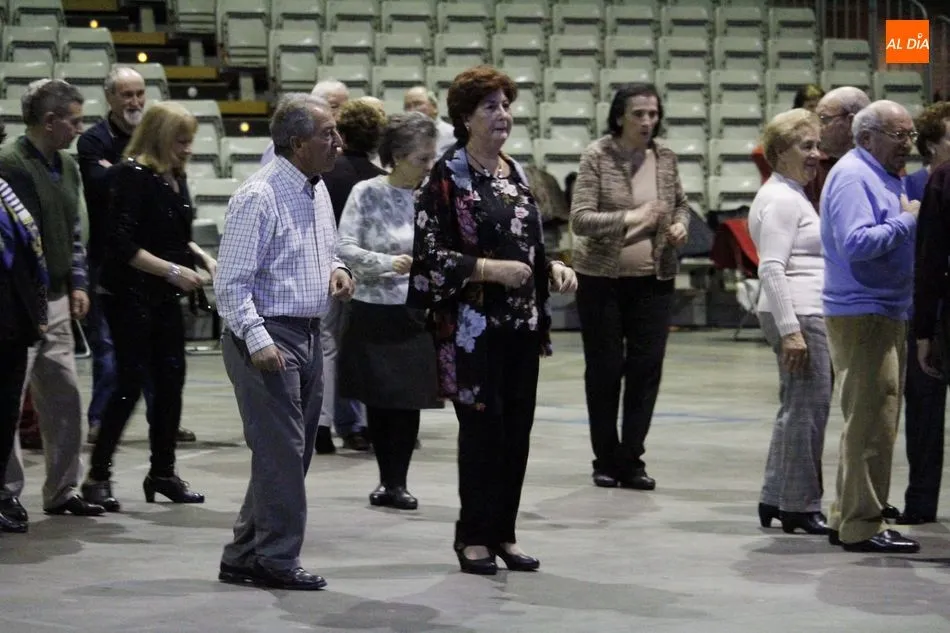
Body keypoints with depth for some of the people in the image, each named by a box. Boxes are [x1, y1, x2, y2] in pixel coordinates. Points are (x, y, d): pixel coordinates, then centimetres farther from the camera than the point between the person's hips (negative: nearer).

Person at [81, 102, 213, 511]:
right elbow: (122, 244, -19)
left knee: (171, 381, 8)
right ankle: (98, 475, 3)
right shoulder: (133, 176, -13)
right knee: (130, 384, -6)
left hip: (165, 298, 8)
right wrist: (173, 270, -20)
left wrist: (202, 258, 6)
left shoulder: (175, 178, 11)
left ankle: (163, 473, 18)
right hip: (131, 296, -8)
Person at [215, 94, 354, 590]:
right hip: (268, 336, -9)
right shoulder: (259, 198, -16)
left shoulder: (318, 190, 12)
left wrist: (336, 269, 5)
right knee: (281, 451, -8)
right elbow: (232, 282, -17)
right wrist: (257, 340, -24)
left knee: (295, 451, 13)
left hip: (308, 335, 10)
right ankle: (276, 559, 1)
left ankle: (244, 558, 22)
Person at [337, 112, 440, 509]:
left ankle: (397, 483, 14)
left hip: (416, 313, 1)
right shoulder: (367, 194, -6)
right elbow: (345, 248, -9)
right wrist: (387, 263, -22)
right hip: (374, 310, -1)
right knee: (378, 400, 7)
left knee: (408, 400, 3)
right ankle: (388, 480, 20)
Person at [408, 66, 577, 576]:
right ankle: (473, 534, 7)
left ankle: (504, 532, 16)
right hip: (472, 324, -6)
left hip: (522, 322, 7)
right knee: (482, 427, -5)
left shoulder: (515, 174, 13)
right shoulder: (446, 177, -7)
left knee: (517, 428, 7)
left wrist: (552, 268, 3)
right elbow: (429, 252, -12)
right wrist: (488, 269, -20)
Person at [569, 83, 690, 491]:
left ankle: (631, 460, 8)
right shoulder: (597, 157, -8)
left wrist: (681, 224, -3)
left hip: (654, 278, 3)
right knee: (604, 369, 4)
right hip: (602, 278, -3)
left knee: (647, 367, 0)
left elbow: (681, 203, 20)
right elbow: (580, 218, -15)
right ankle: (606, 460, 15)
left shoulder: (665, 159, 4)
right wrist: (629, 218, -29)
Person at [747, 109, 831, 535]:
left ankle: (775, 500, 21)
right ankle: (800, 506, 1)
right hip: (798, 315, -11)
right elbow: (772, 269, -20)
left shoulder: (791, 196, 19)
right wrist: (790, 330, -24)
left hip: (804, 314, 11)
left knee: (797, 408, 15)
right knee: (807, 408, -6)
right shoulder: (782, 199, -12)